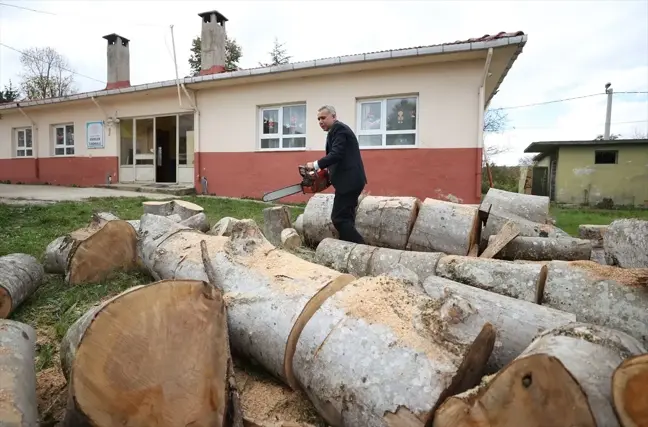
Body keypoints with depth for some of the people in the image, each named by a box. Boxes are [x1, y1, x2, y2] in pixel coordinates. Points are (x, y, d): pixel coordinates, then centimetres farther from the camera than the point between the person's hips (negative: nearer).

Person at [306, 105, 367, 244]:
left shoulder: (338, 128, -9)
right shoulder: (338, 129, 22)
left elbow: (336, 154, -22)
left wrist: (316, 164, -16)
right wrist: (327, 172, 12)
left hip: (348, 181, -11)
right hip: (350, 180, 11)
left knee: (339, 218, -9)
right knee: (346, 218, 12)